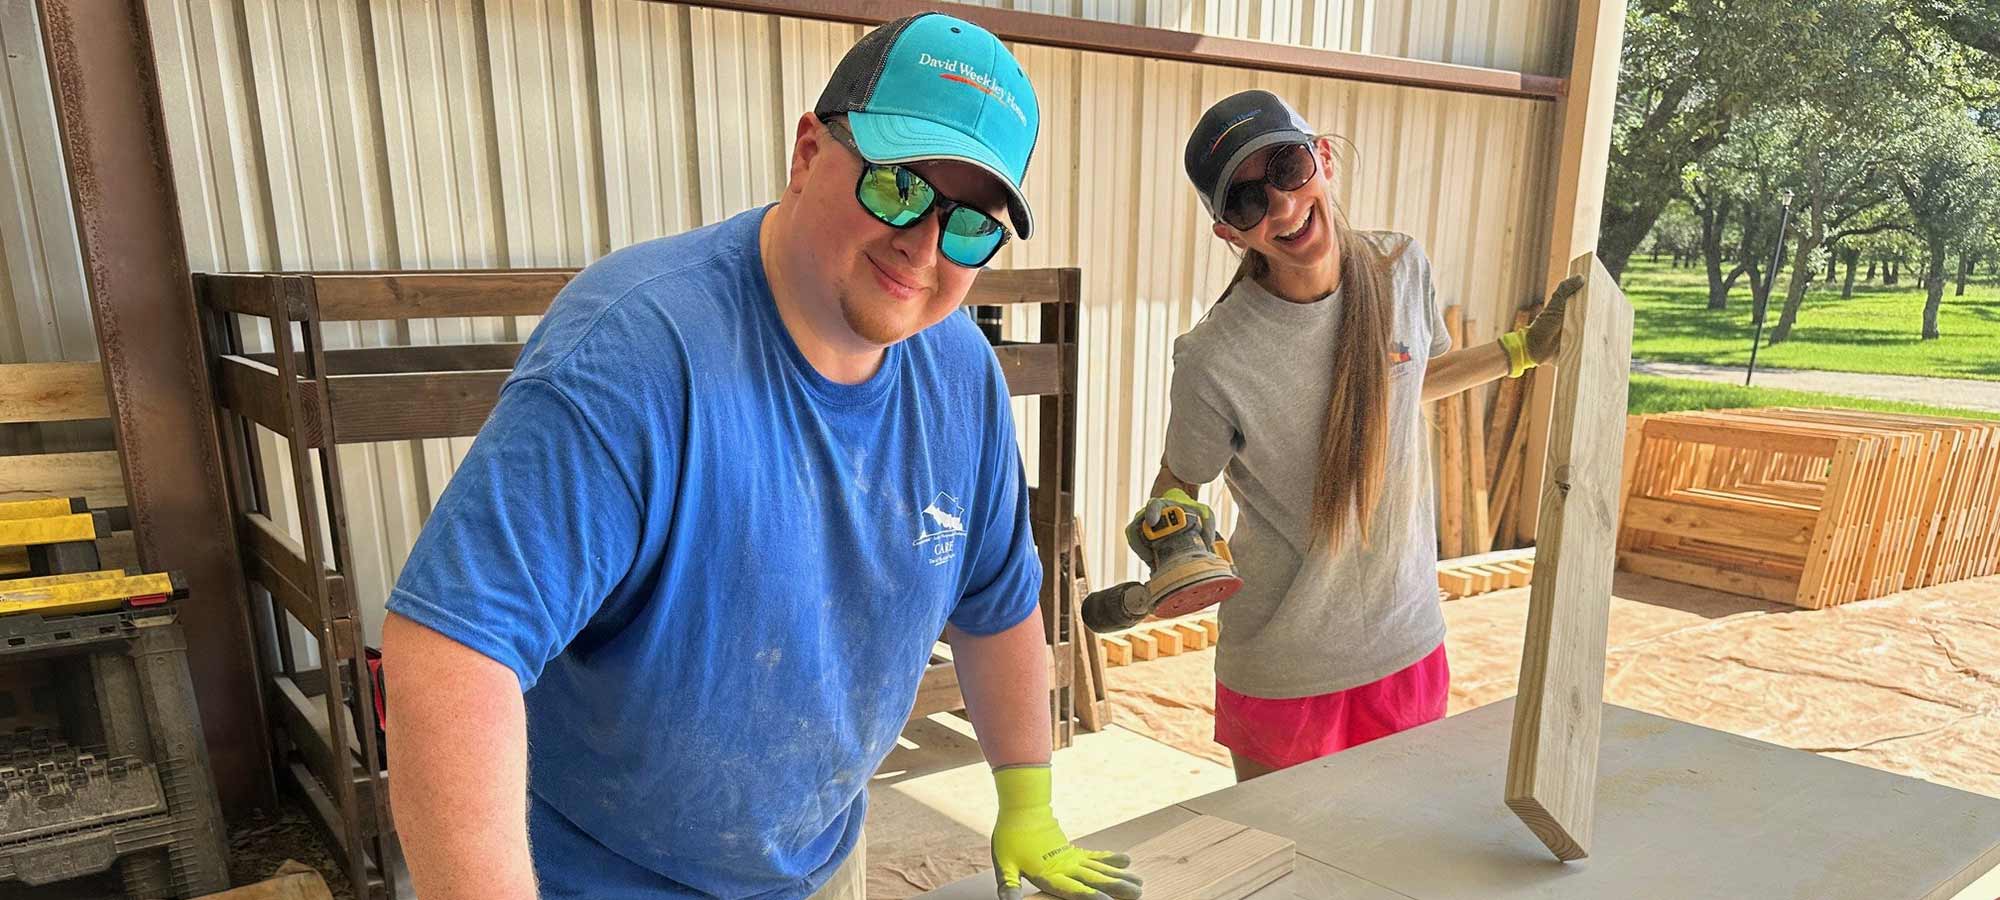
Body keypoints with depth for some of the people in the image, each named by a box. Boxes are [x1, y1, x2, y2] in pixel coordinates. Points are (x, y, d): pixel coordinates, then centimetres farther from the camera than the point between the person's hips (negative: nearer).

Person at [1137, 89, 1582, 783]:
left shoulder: (1402, 268, -9)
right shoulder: (1214, 361, -25)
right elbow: (1179, 482, -7)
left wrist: (1526, 349, 12)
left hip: (1409, 646, 4)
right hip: (1283, 671, -4)